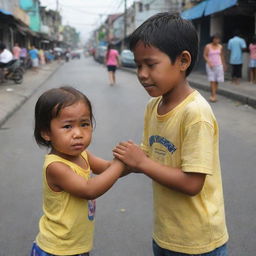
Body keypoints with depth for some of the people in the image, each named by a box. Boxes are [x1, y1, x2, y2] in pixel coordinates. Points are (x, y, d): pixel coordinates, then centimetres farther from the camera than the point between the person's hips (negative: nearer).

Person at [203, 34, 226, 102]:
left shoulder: (220, 47, 6)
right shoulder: (208, 46, -5)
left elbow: (222, 56, 16)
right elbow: (205, 56, -4)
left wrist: (224, 64, 21)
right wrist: (209, 62, -18)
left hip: (219, 65, 3)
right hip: (210, 66, -3)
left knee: (217, 81, 1)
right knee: (212, 81, -9)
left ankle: (213, 94, 12)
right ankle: (213, 95, -10)